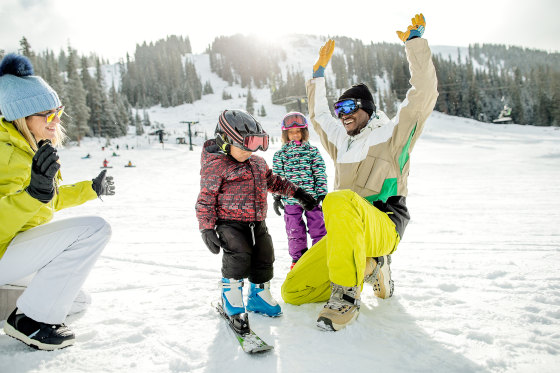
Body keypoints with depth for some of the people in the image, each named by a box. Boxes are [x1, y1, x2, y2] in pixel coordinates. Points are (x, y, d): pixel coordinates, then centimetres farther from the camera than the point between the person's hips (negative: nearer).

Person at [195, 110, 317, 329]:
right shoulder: (215, 166, -8)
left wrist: (297, 193, 22)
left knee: (264, 260, 6)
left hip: (257, 223, 7)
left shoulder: (257, 162, 12)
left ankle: (258, 296, 30)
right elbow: (205, 199, -9)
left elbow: (273, 181, 26)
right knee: (239, 255, -24)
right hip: (229, 222, -6)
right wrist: (207, 229, -17)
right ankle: (231, 299, -1)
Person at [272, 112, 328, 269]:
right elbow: (277, 177, 5)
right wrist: (277, 197, 1)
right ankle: (298, 258, 26)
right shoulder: (280, 154, 3)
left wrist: (322, 193, -2)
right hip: (291, 199, 1)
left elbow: (320, 173, 3)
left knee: (318, 227, 6)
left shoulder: (313, 151, 3)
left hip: (312, 197, 0)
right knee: (294, 231, 10)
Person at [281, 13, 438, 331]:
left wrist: (414, 40, -1)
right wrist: (319, 71, 36)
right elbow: (318, 113, 37)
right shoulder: (341, 139, 23)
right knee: (292, 291, -1)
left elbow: (424, 93, -5)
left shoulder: (391, 133, 5)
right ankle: (368, 268, 15)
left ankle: (346, 296, -28)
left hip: (383, 226, -7)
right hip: (344, 233, 7)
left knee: (339, 200, -41)